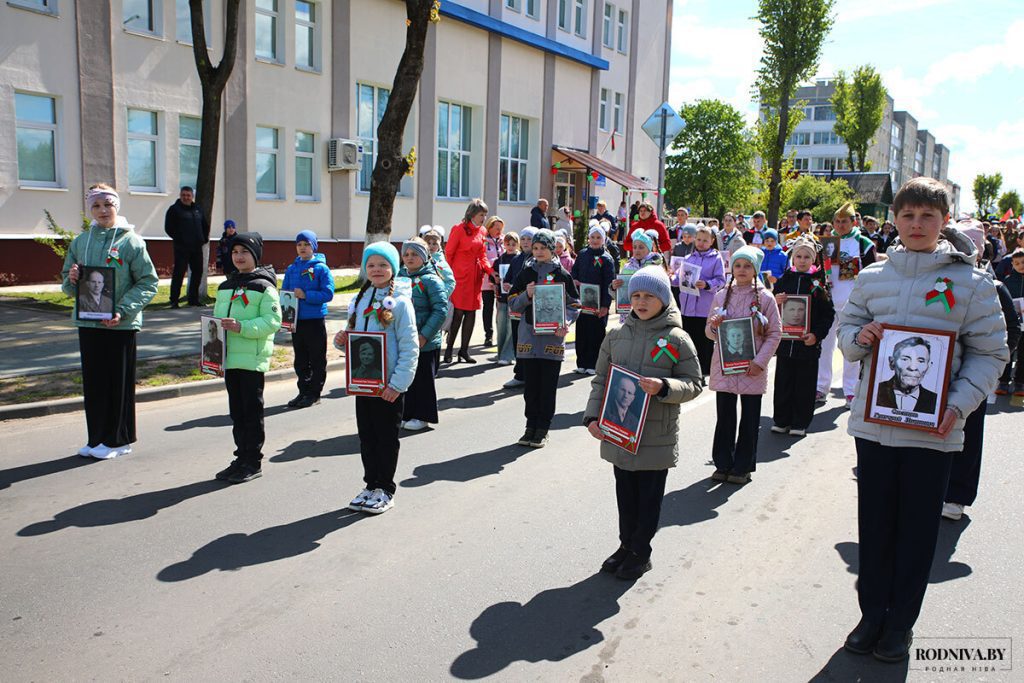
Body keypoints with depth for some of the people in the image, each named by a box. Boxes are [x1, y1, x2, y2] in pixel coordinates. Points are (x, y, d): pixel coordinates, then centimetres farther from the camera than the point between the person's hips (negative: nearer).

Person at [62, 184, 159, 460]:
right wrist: (71, 280, -9)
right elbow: (67, 284, 15)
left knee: (119, 382, 4)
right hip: (87, 322, 5)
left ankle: (117, 440, 15)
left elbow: (148, 283, -9)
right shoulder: (80, 242, 8)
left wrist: (122, 311, -19)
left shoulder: (131, 241, -7)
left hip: (121, 324, -5)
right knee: (93, 382, 11)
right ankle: (96, 438, 23)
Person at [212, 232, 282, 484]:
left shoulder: (264, 286, -6)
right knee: (236, 411, 13)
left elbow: (273, 320, -14)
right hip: (229, 358, 7)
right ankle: (241, 457, 23)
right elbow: (217, 318, 23)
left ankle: (254, 462, 9)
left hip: (253, 358, -7)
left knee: (252, 410, 0)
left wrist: (242, 327, -23)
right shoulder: (225, 286, 16)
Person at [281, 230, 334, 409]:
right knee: (300, 360, 13)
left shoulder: (321, 268, -6)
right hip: (296, 320, 5)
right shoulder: (292, 269, 8)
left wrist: (305, 295, -21)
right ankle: (303, 391, 24)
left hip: (315, 320, -5)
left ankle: (314, 393, 14)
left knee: (317, 359, 4)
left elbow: (328, 294, -13)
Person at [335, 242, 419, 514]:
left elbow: (410, 347, -13)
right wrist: (341, 340, -4)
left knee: (387, 438, 5)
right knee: (366, 436, 14)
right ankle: (371, 485, 28)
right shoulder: (358, 301, 10)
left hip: (390, 385, -6)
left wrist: (398, 383, -18)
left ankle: (386, 490, 17)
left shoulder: (400, 303, -9)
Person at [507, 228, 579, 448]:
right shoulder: (525, 273, 9)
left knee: (548, 386, 2)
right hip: (528, 337, 2)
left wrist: (566, 323, -16)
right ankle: (531, 426, 17)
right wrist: (527, 295, -13)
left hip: (553, 337, -2)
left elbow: (573, 305, 2)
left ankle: (543, 429, 10)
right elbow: (513, 304, 7)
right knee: (530, 385, 7)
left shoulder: (562, 275, 2)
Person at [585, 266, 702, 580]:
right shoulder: (616, 336, 4)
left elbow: (694, 384, -5)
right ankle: (626, 545, 33)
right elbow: (600, 380, 8)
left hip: (656, 435, -3)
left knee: (649, 497, 9)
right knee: (625, 494, 17)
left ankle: (640, 552, 25)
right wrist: (593, 416, -3)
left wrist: (663, 387, -23)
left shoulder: (677, 339, -7)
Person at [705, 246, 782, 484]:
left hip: (752, 370, -2)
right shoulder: (721, 295, 5)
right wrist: (714, 325, -13)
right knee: (725, 418, 8)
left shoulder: (765, 298, -3)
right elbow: (709, 333, 10)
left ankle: (743, 467, 18)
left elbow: (775, 334, -2)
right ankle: (723, 464, 19)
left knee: (750, 420, 6)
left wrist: (760, 361, -11)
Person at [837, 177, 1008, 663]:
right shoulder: (872, 277, 5)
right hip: (873, 419, 2)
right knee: (875, 523, 12)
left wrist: (959, 405, -14)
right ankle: (872, 613, 28)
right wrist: (858, 337, -10)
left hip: (933, 428, -2)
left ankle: (901, 622, 26)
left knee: (918, 528, 10)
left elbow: (989, 353, -1)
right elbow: (846, 328, 14)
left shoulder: (971, 281, -3)